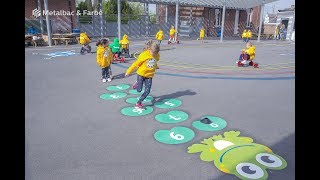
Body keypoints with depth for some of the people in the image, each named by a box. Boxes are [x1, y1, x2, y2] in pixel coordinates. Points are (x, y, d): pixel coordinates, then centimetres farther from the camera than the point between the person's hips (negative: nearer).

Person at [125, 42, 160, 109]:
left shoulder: (157, 56, -5)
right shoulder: (144, 55, -18)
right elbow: (136, 64, -11)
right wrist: (128, 72, -6)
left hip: (149, 76, 3)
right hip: (141, 74, -3)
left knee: (147, 91, -4)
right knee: (139, 90, -3)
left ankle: (139, 103, 14)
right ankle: (137, 84, 34)